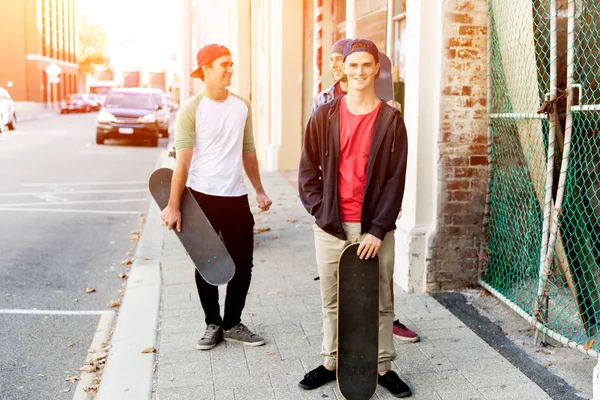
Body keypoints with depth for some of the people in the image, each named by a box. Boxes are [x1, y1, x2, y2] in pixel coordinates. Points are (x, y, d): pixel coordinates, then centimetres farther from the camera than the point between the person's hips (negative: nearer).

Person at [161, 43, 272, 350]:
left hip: (236, 197, 4)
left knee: (243, 264, 8)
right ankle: (213, 324, 24)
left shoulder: (242, 106, 8)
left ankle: (232, 324, 24)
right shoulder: (191, 109, -7)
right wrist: (173, 206, -15)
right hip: (202, 196, -4)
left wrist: (259, 190, 14)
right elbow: (183, 160, -12)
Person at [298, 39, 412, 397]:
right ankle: (331, 362, 27)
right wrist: (323, 214, -5)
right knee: (332, 301, 12)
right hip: (331, 226, 1)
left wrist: (378, 228, -10)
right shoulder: (324, 116, 4)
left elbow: (396, 179, -4)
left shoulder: (391, 119, 0)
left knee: (381, 303, 7)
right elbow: (308, 171, 5)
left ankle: (384, 366, 22)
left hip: (375, 227, -1)